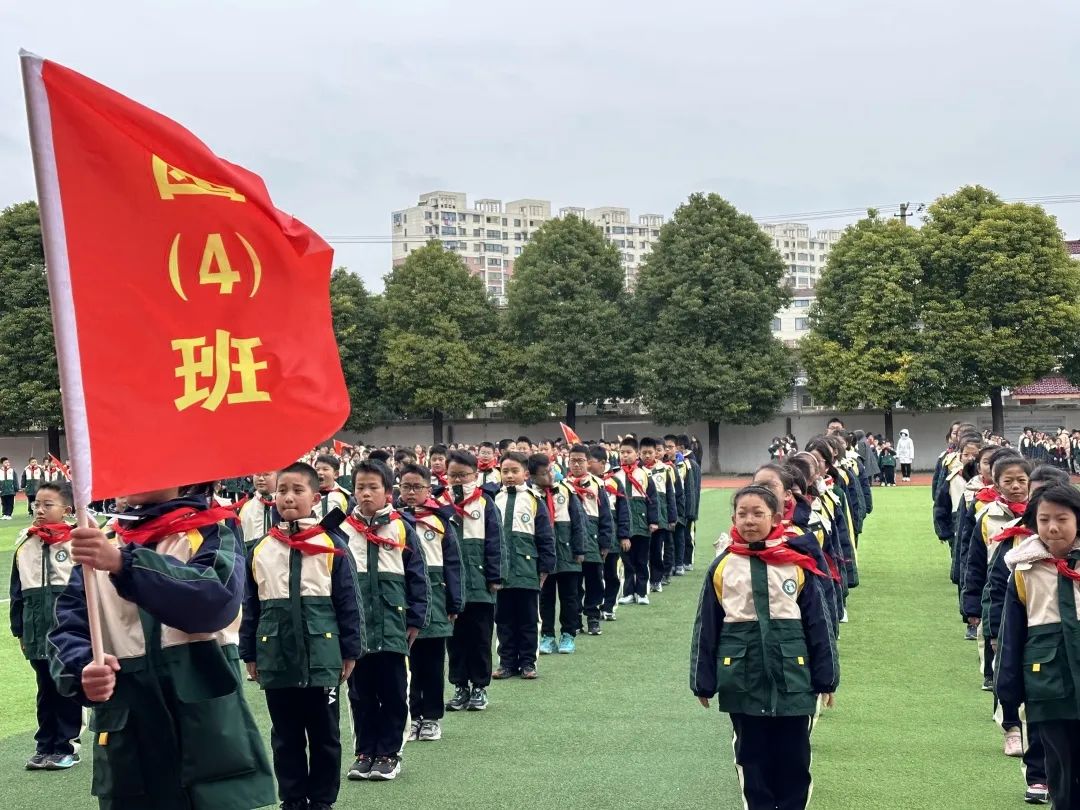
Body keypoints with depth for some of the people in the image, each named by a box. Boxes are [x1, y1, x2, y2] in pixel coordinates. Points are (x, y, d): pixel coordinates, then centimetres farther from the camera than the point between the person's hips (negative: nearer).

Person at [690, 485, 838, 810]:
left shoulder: (798, 564, -4)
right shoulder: (722, 567, -1)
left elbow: (818, 624, 1)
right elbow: (706, 628, 3)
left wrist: (827, 678, 1)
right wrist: (703, 681, 4)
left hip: (792, 680, -1)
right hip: (743, 682, 1)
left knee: (793, 758, 9)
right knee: (751, 757, 12)